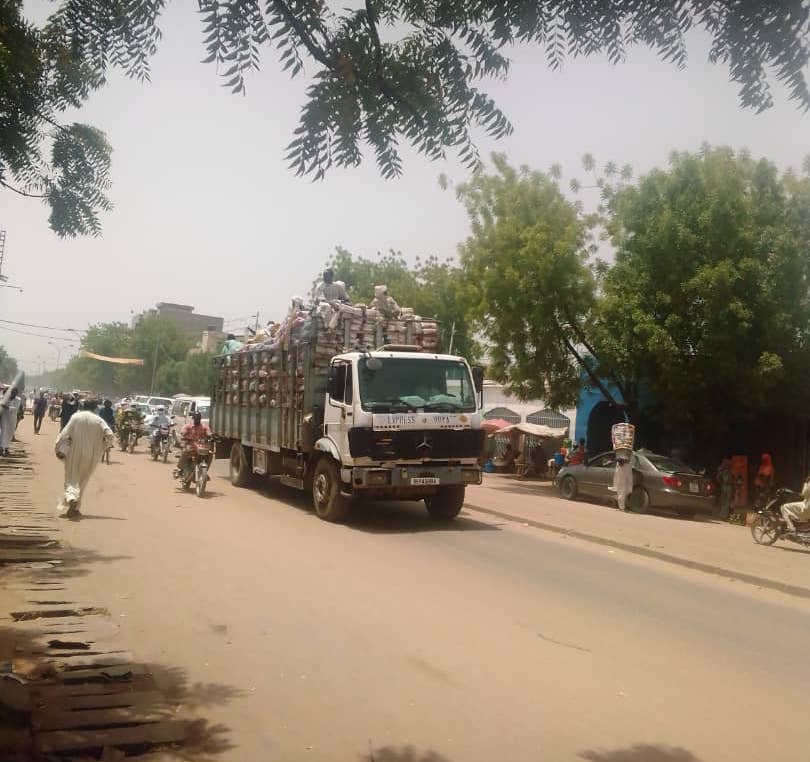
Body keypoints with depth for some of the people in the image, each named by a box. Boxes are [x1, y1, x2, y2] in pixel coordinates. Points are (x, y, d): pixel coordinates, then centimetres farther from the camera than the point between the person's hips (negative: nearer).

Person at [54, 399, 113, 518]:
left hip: (74, 454, -1)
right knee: (82, 480, 13)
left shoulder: (75, 417, -3)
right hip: (90, 457, 1)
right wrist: (106, 445, 8)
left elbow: (65, 433, -8)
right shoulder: (98, 420, -3)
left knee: (72, 478, 4)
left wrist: (60, 449, -3)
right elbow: (109, 434, -12)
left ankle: (71, 497, -26)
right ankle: (75, 508, 15)